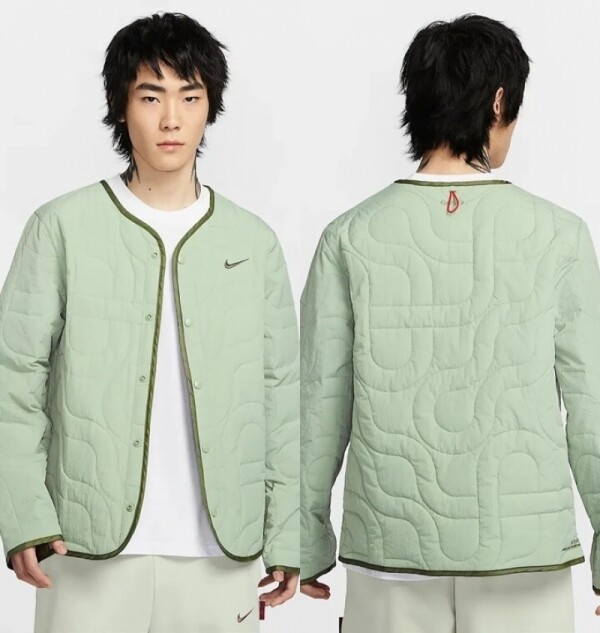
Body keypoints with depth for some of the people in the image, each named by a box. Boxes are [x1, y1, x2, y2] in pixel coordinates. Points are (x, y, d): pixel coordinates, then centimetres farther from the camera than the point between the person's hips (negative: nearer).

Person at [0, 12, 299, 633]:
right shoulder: (62, 228, 0)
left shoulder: (253, 242, 7)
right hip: (91, 552, -2)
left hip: (221, 556, 2)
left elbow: (281, 396, 8)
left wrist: (286, 536, 3)